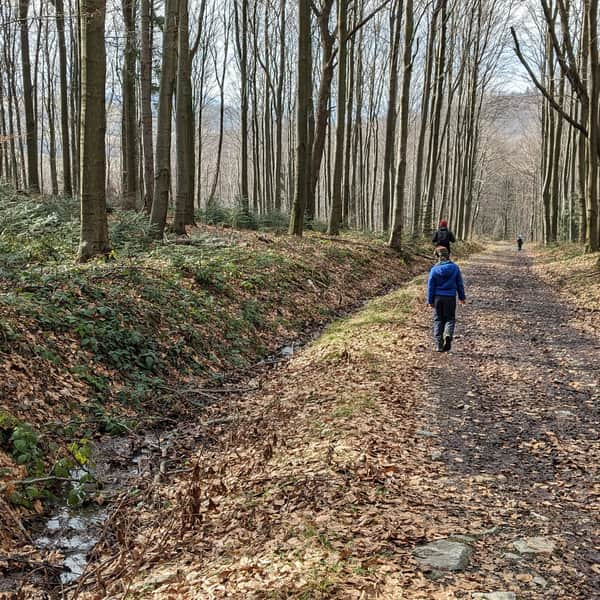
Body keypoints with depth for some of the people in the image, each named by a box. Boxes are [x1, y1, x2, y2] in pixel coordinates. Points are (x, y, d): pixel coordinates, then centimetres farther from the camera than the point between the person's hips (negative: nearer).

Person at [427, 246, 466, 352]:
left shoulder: (435, 269, -5)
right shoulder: (455, 268, -2)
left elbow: (431, 286, -2)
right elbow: (460, 284, 5)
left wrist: (430, 300, 5)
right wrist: (462, 297, 16)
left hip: (438, 297, 0)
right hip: (450, 298, 0)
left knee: (438, 320, 9)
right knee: (450, 318, 13)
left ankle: (438, 344, 5)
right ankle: (448, 335, -16)